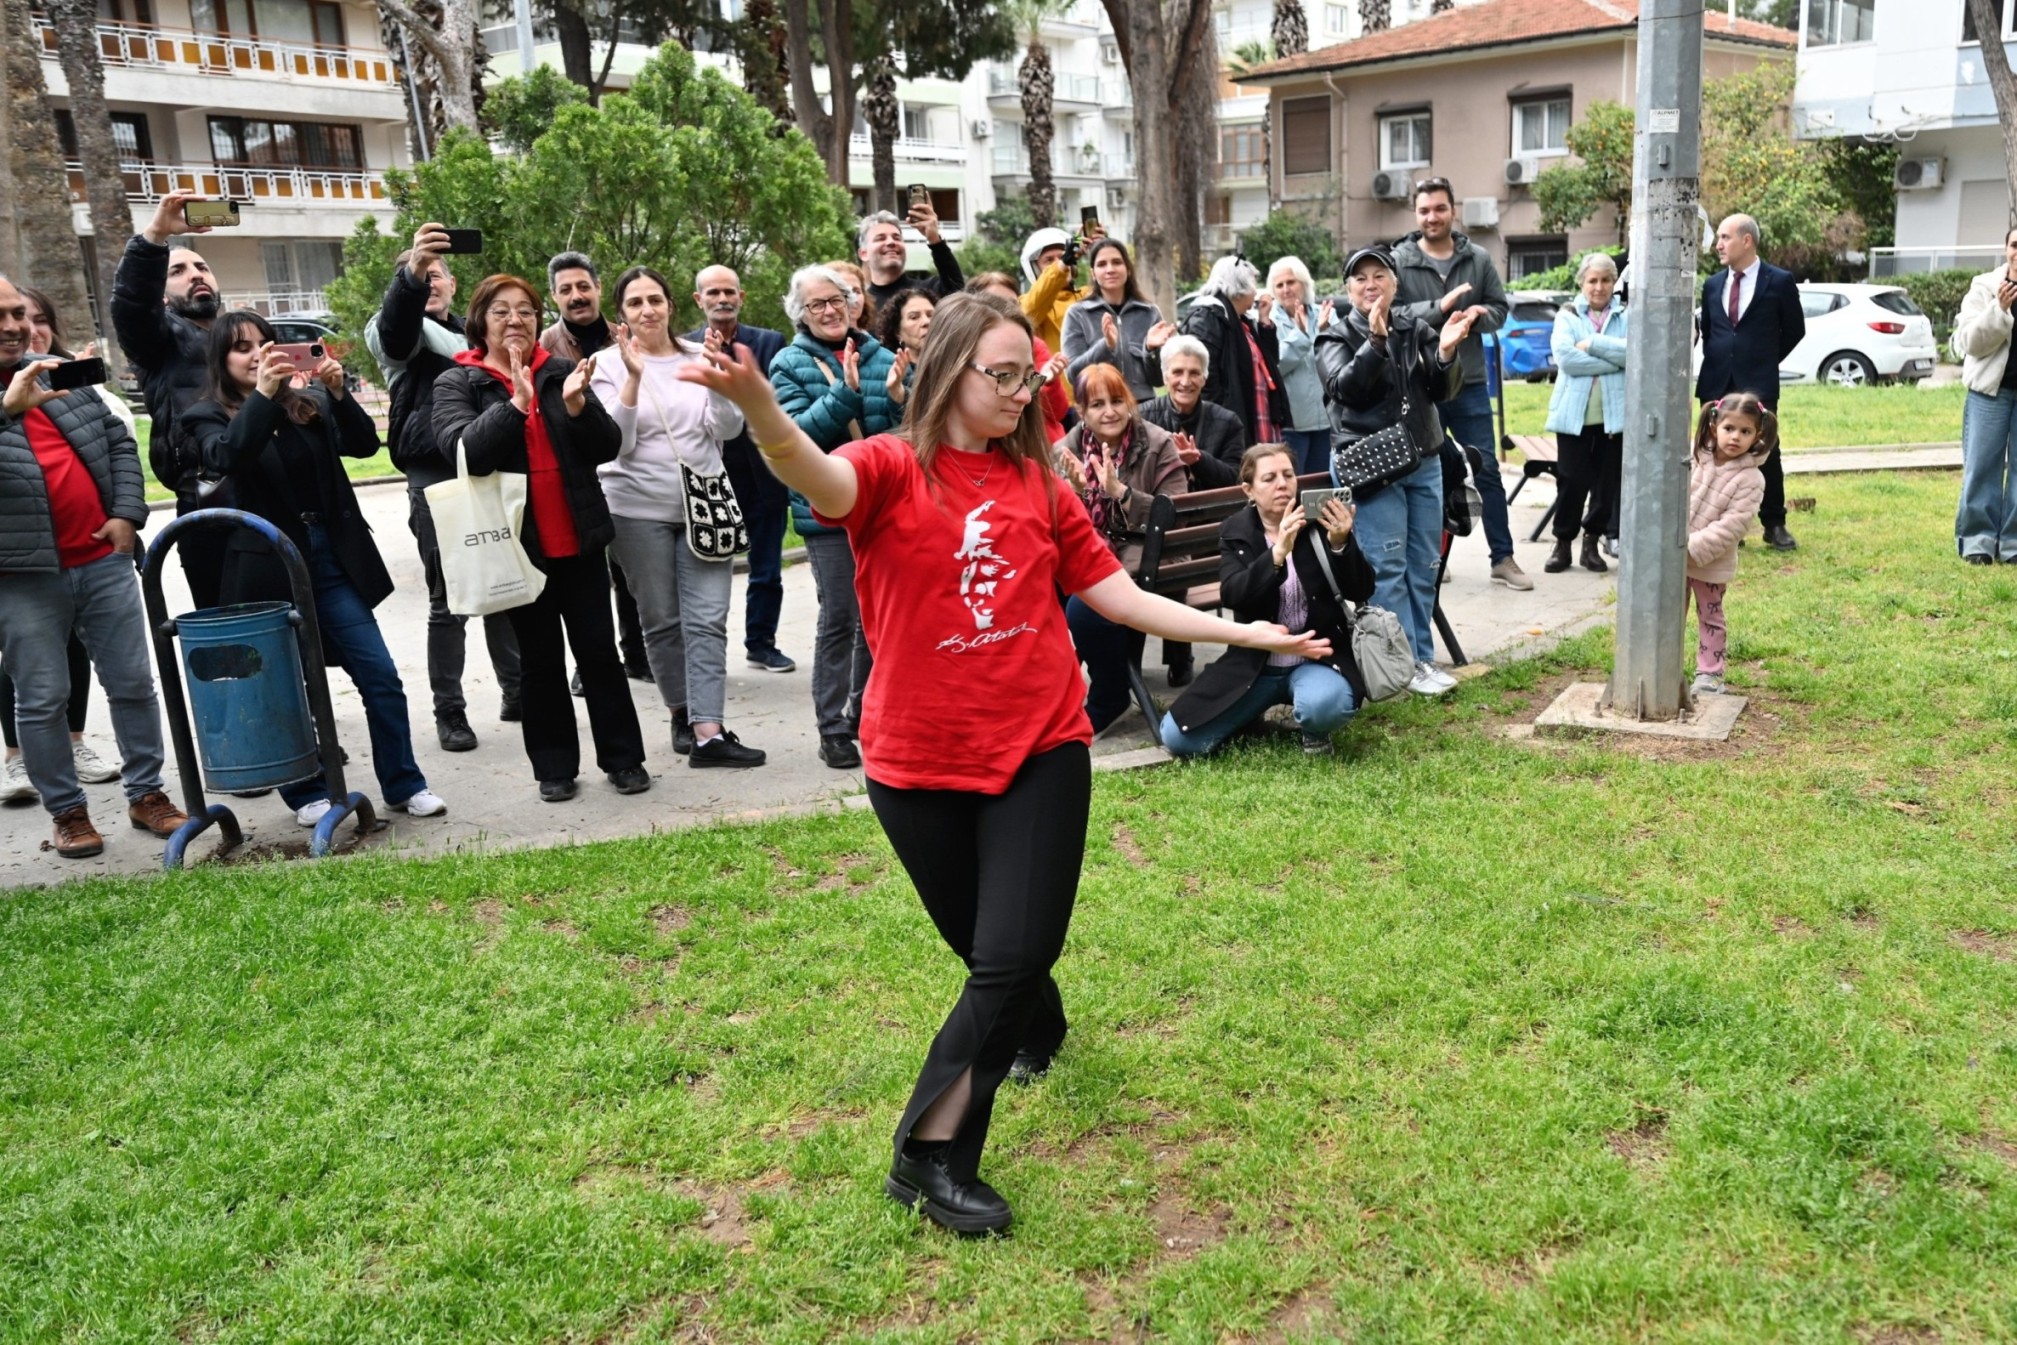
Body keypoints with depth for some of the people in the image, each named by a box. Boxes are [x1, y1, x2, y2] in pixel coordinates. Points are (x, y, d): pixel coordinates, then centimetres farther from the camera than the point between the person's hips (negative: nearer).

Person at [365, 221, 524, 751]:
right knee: (448, 603, -2)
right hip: (436, 481, -5)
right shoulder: (399, 333, 0)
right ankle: (449, 712, 7)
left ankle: (516, 694, 21)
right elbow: (395, 318, -26)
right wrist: (409, 275, -46)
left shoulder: (470, 334, 20)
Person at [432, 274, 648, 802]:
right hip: (519, 545, -1)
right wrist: (516, 403, -28)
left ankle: (623, 758, 14)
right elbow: (464, 450, -17)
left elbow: (608, 446, 0)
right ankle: (554, 768, 17)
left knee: (599, 650, 5)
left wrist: (577, 404, -18)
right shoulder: (457, 384, 1)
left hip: (579, 539, 1)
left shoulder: (562, 372, 6)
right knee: (539, 659, 8)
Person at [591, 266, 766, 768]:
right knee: (662, 620, 7)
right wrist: (634, 377, -19)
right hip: (639, 507, -1)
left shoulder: (698, 358, 5)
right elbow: (616, 443, -9)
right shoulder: (611, 365, 0)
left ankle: (708, 731, -10)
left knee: (707, 619, -7)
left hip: (703, 504, 1)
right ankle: (682, 713, 23)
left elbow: (729, 428, -1)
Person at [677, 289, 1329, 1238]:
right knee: (988, 952, 13)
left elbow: (1121, 598, 9)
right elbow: (820, 479, -30)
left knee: (1014, 956, -6)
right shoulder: (892, 468, -6)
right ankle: (1039, 1031, 46)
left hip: (1040, 749, 2)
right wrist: (759, 407, -51)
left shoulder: (1038, 484, 5)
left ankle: (930, 1152, 10)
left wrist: (1249, 633, 8)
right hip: (919, 761, -2)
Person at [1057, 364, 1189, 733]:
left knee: (1084, 609, -30)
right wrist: (1075, 491, -16)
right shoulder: (1066, 451, 6)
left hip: (1143, 559, -4)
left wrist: (1119, 491, -21)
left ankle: (1108, 698, -4)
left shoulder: (1159, 446, -4)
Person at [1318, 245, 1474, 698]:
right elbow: (1345, 387, -17)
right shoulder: (1337, 338, 0)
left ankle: (1423, 656, 17)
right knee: (1388, 568, -6)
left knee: (1424, 566, 8)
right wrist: (1375, 342, -30)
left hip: (1424, 461, 4)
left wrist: (1446, 353, -18)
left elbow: (1442, 390, 1)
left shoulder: (1417, 330, 9)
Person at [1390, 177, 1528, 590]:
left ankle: (1503, 558, 14)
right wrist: (1439, 307, -22)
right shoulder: (1399, 261, -4)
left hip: (1470, 385, 2)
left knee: (1488, 471, 5)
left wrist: (1478, 315, -12)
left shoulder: (1479, 259, 5)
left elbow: (1500, 309, 9)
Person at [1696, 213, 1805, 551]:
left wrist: (1764, 360, 6)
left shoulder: (1779, 281, -2)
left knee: (1765, 454, 1)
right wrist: (1715, 361, 9)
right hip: (1716, 384, 4)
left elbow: (1795, 330, 7)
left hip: (1758, 384, -3)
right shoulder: (1712, 284, 9)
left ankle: (1774, 525, 11)